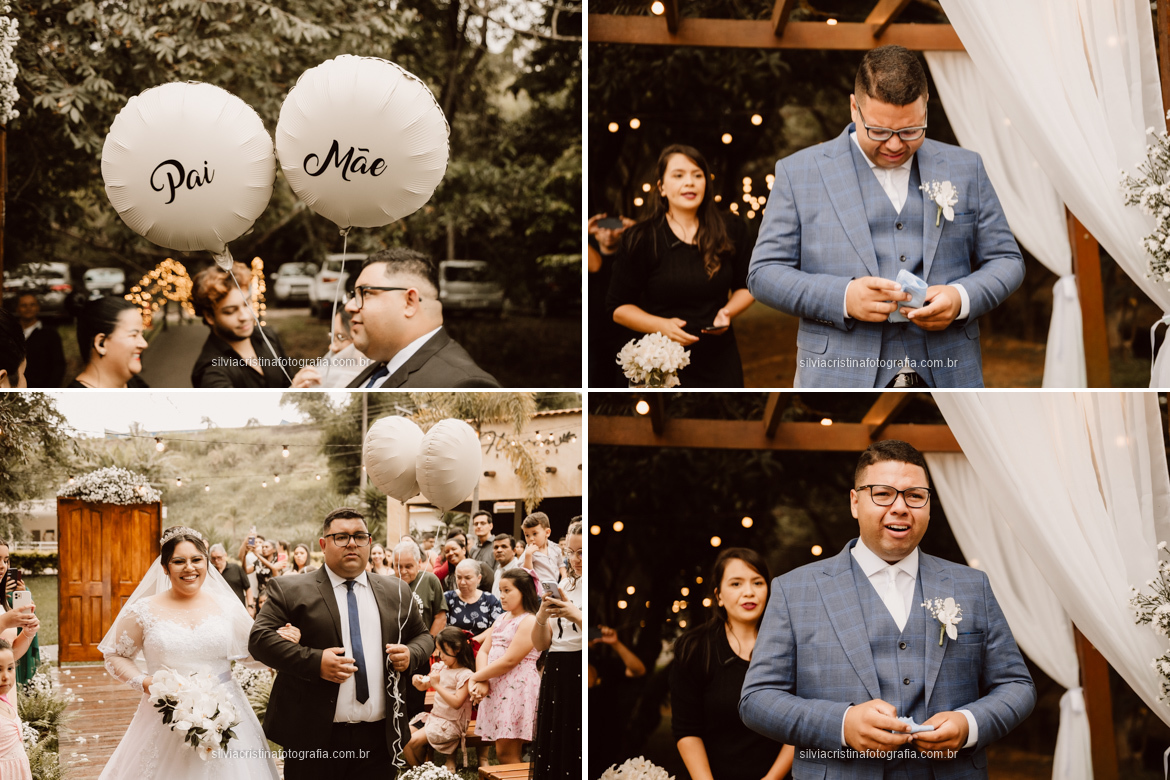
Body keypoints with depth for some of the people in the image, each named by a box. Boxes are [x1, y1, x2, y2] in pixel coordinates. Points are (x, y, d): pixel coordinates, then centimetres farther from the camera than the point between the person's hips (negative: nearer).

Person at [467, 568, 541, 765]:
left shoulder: (530, 621, -9)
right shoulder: (501, 619, 18)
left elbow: (509, 660, -16)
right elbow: (483, 651, 10)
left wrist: (475, 677, -9)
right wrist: (482, 682, -8)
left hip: (517, 689, -8)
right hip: (495, 689, 8)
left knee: (506, 753, -10)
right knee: (501, 751, 7)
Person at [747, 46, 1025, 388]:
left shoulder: (966, 169, 12)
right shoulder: (798, 173, 5)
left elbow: (1006, 260, 15)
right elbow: (764, 272, 1)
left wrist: (962, 299, -8)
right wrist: (843, 298, -15)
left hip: (948, 377, 2)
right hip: (843, 380, -2)